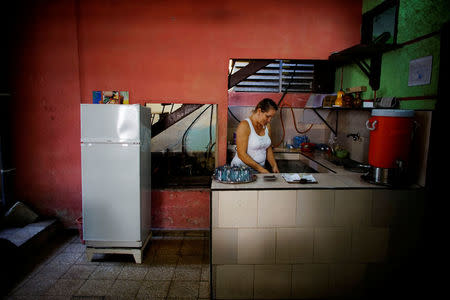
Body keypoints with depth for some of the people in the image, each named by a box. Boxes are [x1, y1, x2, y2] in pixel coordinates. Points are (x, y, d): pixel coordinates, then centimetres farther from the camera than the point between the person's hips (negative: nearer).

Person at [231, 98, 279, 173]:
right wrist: (261, 169, -17)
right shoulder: (244, 125, -13)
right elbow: (241, 154, -17)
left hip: (261, 168, 5)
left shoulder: (267, 126, 8)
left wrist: (274, 166, 3)